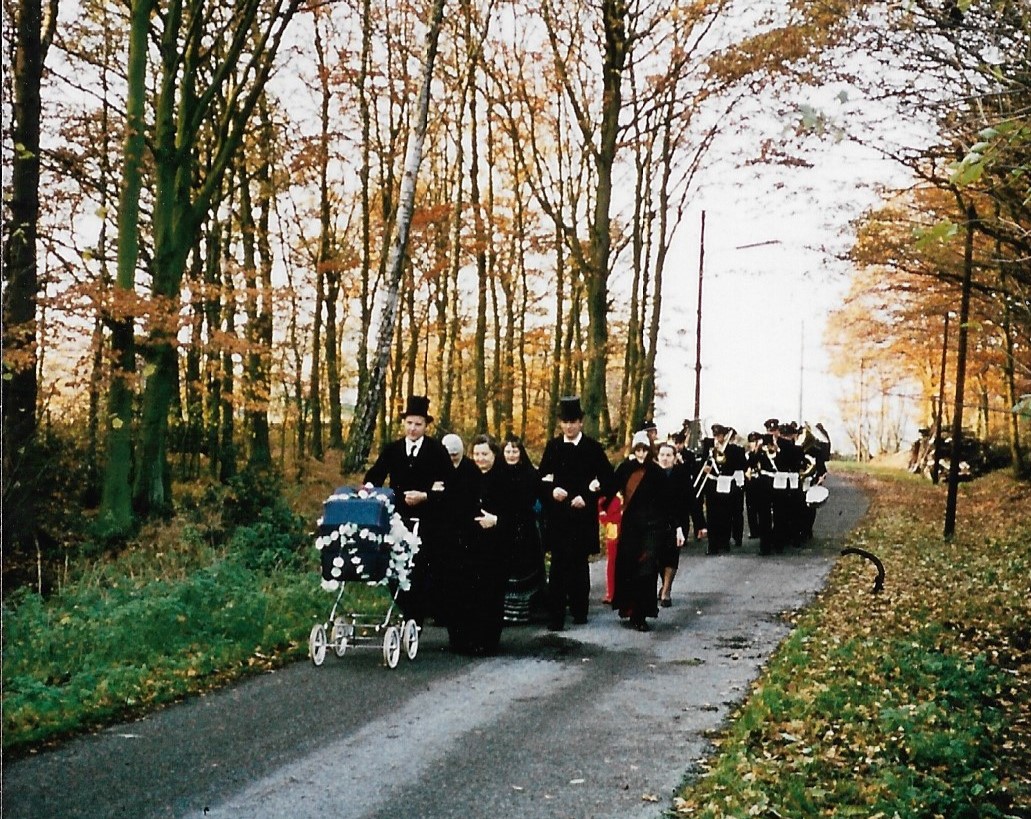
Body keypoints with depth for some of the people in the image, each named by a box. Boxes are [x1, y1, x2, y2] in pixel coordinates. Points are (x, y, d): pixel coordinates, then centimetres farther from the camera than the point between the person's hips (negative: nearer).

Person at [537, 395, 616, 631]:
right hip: (557, 514, 1)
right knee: (559, 564, -4)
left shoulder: (593, 447, 0)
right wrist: (551, 490, -10)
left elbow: (608, 480, -1)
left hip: (583, 515, -1)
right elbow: (541, 477, 10)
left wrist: (587, 497, -12)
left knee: (579, 563, 10)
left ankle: (579, 609, 24)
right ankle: (555, 616, -4)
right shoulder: (553, 446, 5)